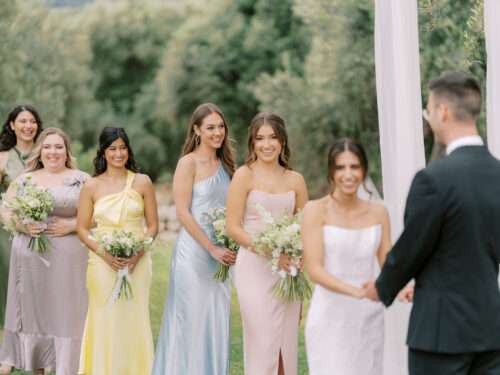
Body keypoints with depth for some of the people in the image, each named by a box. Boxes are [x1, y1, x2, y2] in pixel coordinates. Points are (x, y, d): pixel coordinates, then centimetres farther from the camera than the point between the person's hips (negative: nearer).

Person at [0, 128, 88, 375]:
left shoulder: (82, 180, 6)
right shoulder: (23, 180, 12)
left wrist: (71, 225, -13)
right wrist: (22, 225, -10)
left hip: (68, 258, -2)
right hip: (29, 255, 2)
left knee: (66, 311, -3)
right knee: (32, 309, 5)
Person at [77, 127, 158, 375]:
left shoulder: (142, 182, 4)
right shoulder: (91, 186, 4)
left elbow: (153, 226, 5)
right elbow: (82, 229, 3)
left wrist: (138, 254, -11)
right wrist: (105, 254, -12)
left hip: (137, 263, 0)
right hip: (102, 263, 0)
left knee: (134, 320, 2)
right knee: (104, 321, 0)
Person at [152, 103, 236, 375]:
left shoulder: (224, 164, 14)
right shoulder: (189, 163, -6)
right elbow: (182, 212, -13)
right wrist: (212, 248, -15)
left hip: (220, 255, 6)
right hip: (194, 251, -6)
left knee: (216, 324, 7)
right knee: (192, 322, -3)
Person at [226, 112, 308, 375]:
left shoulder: (295, 180, 9)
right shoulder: (244, 175, -2)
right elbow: (232, 227, -6)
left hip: (287, 271, 4)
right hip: (255, 267, -4)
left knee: (287, 343, 5)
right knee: (263, 343, -5)